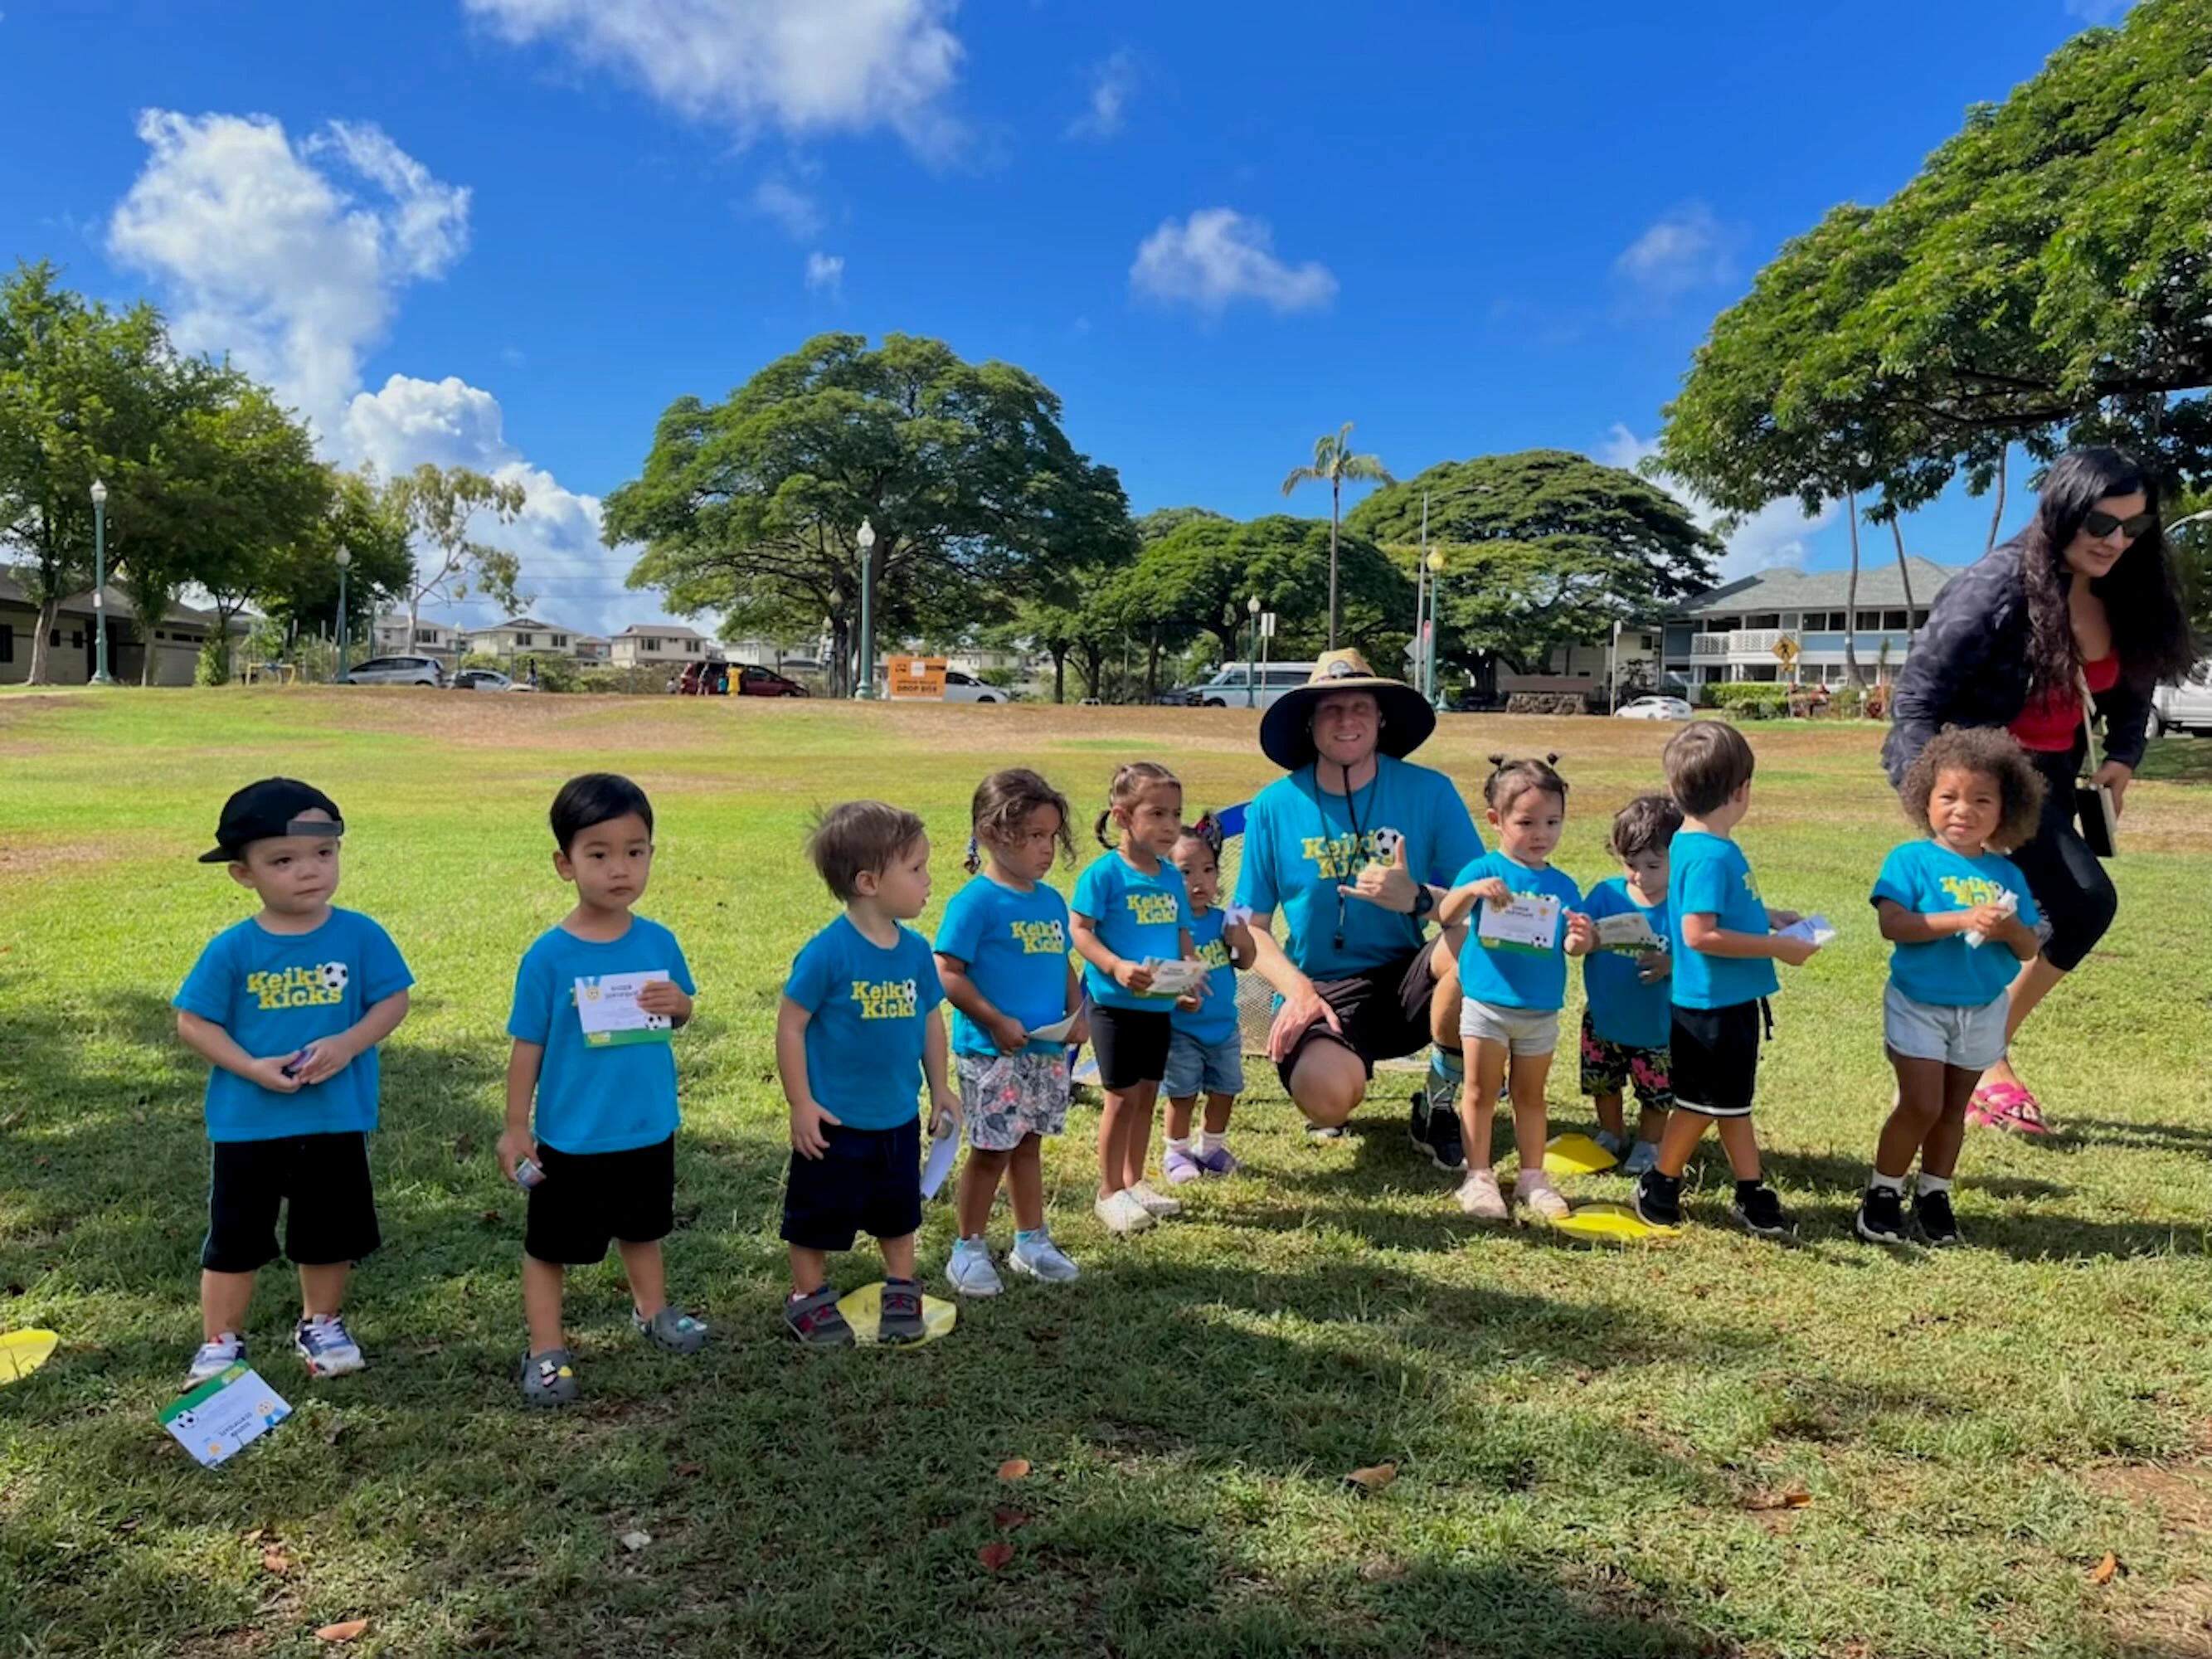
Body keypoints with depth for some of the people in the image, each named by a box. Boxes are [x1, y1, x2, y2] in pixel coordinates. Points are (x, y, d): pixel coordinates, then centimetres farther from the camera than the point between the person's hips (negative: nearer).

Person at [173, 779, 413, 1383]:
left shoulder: (360, 936, -9)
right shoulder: (232, 949, -11)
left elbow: (393, 1000, -5)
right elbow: (193, 1022, -6)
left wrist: (347, 1045, -21)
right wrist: (252, 1067, -19)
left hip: (337, 1119, 1)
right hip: (248, 1122, -1)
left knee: (330, 1234, 16)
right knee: (234, 1238, 12)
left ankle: (320, 1325, 37)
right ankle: (220, 1342, 29)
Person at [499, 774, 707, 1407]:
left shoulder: (659, 942, -8)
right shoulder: (549, 955, -18)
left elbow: (682, 1013, 6)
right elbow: (528, 1044, -11)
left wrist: (677, 1003, -18)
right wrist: (516, 1127, -10)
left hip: (649, 1128, 4)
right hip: (571, 1137, -4)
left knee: (643, 1228, 25)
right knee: (550, 1245, 12)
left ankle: (651, 1311, 47)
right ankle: (546, 1350, 29)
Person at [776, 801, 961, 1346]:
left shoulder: (916, 949, -5)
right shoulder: (828, 952, -22)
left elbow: (931, 1019, 7)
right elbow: (790, 1024, -17)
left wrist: (939, 1088, 10)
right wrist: (801, 1105, -15)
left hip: (899, 1119, 6)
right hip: (835, 1122, -6)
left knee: (899, 1211, 22)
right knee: (816, 1215, 13)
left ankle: (901, 1292, 41)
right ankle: (808, 1298, 33)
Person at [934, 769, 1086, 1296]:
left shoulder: (1052, 901, 9)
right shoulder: (976, 901, -14)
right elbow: (947, 972, -17)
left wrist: (1076, 1011, 1)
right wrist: (997, 1022, -19)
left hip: (1048, 1051, 7)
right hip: (991, 1052, -7)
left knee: (1028, 1144, 18)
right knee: (992, 1149, 2)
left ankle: (1031, 1240, 32)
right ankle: (969, 1249, 19)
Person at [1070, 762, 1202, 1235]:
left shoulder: (1171, 876, 6)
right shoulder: (1105, 872, -13)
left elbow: (1183, 935, 12)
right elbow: (1080, 930, -15)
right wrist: (1116, 967, -28)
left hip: (1160, 1005, 6)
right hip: (1115, 1003, -6)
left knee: (1147, 1093, 15)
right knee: (1122, 1096, 1)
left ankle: (1133, 1182, 30)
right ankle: (1109, 1192, 16)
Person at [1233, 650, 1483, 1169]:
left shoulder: (1430, 792, -5)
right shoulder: (1274, 806, -2)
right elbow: (1252, 926, 2)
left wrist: (1418, 899, -28)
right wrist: (1297, 988, -16)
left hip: (1408, 980, 1)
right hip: (1321, 990, -1)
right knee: (1326, 1097, -33)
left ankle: (1440, 1105, -6)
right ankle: (1325, 1062, 10)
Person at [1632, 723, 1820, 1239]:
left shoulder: (1693, 845, 6)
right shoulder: (1711, 855, -23)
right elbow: (1699, 933, -29)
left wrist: (1769, 918, 11)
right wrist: (1778, 947, -22)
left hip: (1731, 1000, 10)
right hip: (1712, 1004, -10)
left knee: (1732, 1098, 17)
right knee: (1704, 1100, 5)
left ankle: (1752, 1194, 28)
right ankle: (1658, 1187, 20)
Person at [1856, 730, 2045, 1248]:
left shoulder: (2007, 875, 3)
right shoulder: (1912, 859, -10)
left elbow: (2030, 951, 3)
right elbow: (1893, 924, -22)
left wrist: (2011, 928, -19)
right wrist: (1963, 919, -29)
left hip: (1982, 1011, 5)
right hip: (1918, 1005, -4)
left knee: (1954, 1108, 14)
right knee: (1922, 1104, -8)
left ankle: (1934, 1194, 28)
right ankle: (1883, 1191, 9)